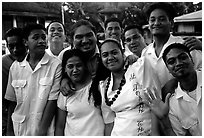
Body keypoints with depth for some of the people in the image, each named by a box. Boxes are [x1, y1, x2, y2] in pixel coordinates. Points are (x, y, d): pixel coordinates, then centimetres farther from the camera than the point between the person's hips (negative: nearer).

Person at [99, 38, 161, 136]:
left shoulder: (141, 65, -9)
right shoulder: (104, 87, 3)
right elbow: (109, 122, 7)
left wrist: (154, 133, -17)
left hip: (147, 133, -3)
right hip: (118, 134, 3)